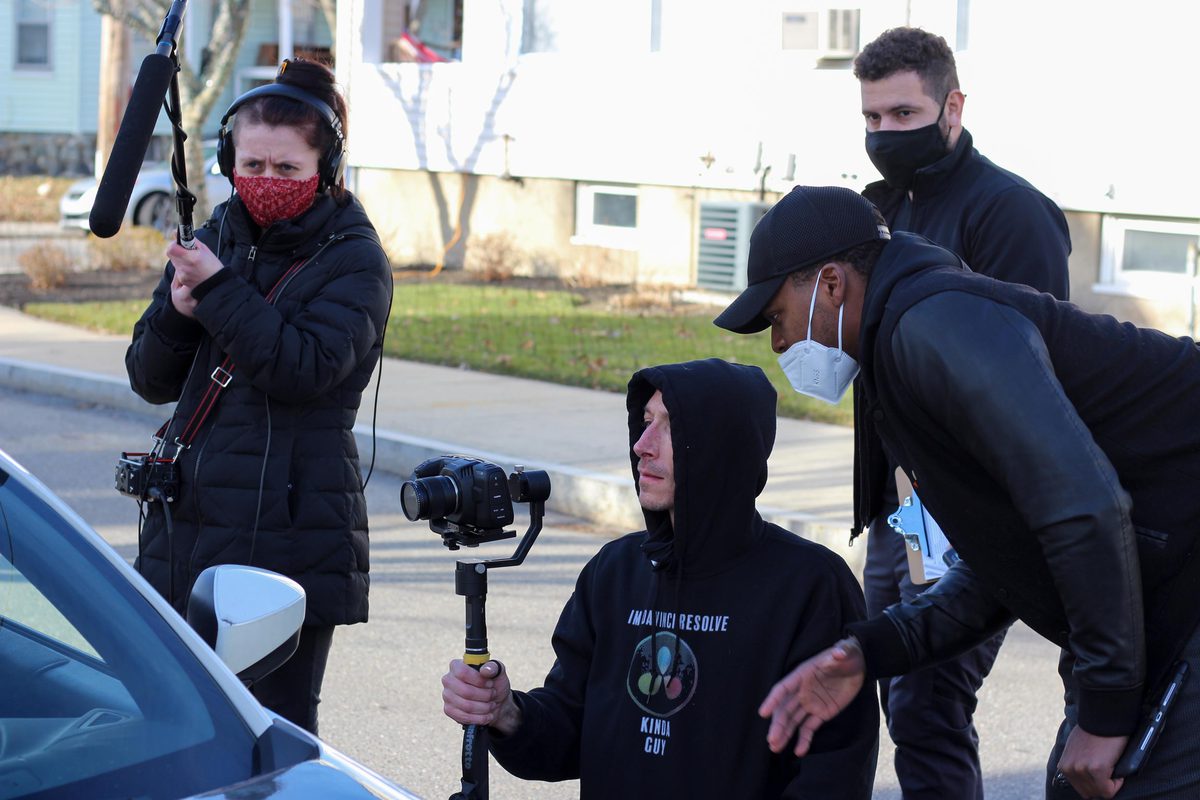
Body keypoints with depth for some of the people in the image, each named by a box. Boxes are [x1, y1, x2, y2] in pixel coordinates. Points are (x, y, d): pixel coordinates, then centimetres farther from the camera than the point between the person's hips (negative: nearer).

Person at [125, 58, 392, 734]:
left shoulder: (355, 261, -4)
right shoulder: (218, 236, 12)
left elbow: (304, 369, -20)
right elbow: (150, 379, 12)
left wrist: (219, 290, -23)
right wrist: (177, 312, -7)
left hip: (289, 538, -6)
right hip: (187, 524, 6)